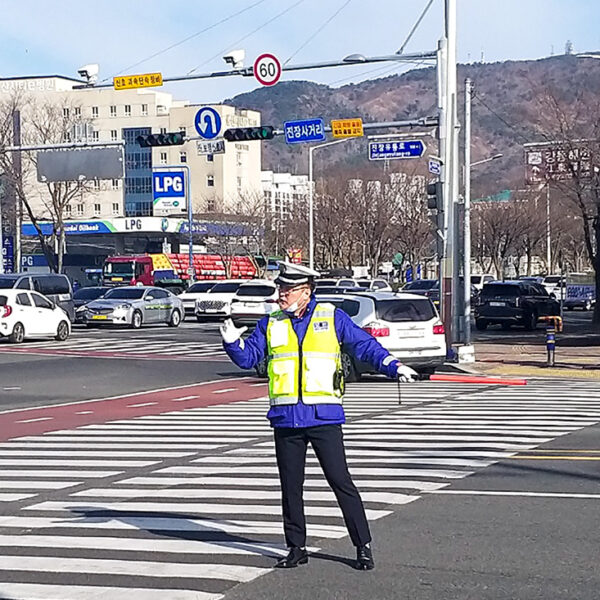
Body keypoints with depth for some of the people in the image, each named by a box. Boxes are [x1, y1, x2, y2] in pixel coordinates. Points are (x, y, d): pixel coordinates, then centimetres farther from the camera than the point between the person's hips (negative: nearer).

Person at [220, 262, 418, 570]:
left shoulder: (332, 317, 3)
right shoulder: (271, 324, 11)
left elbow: (364, 346, 5)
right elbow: (248, 357, 9)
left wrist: (394, 366, -6)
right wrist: (233, 342, -10)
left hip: (324, 417, -3)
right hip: (286, 418, 3)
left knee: (340, 481, -5)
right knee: (290, 485, 8)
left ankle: (363, 546, 3)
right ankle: (296, 547, 20)